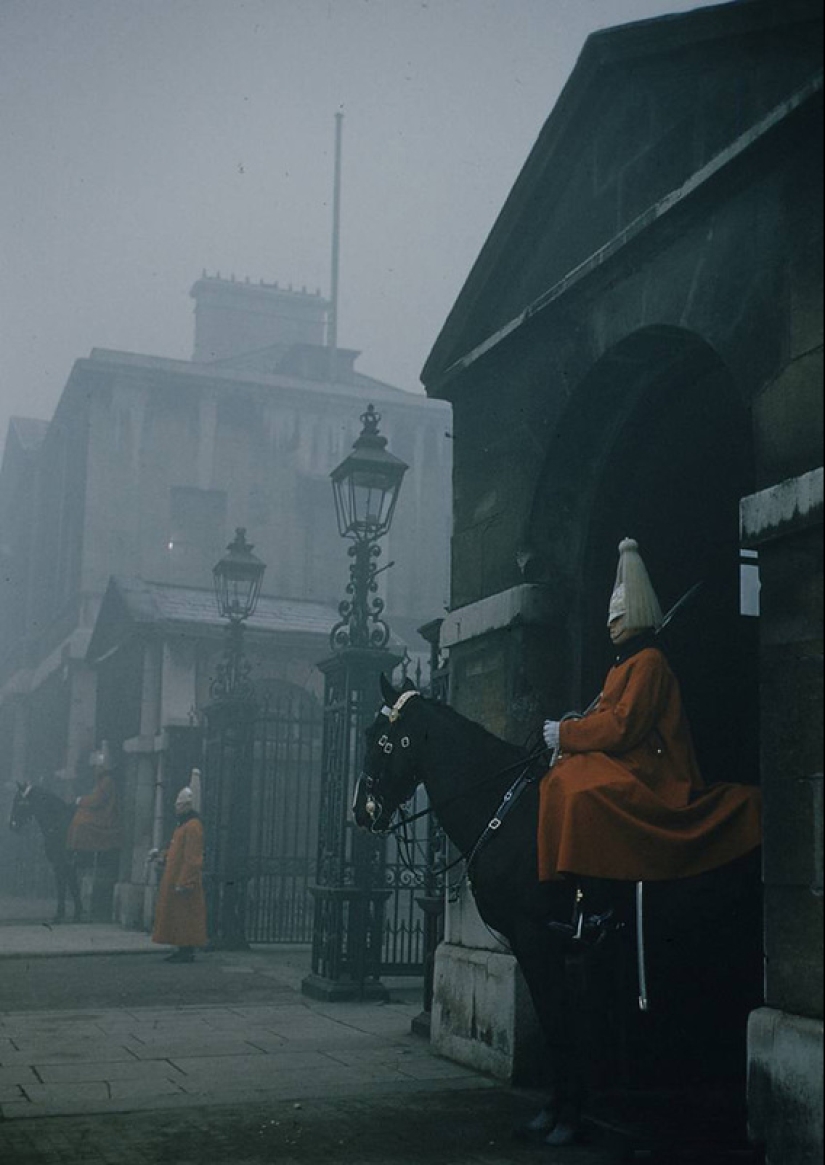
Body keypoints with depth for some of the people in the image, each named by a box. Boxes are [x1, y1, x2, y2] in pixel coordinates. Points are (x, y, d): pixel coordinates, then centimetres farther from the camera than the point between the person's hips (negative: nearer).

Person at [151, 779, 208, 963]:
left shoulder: (193, 826, -16)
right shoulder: (183, 825, 18)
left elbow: (192, 858, -21)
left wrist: (183, 883, -23)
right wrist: (162, 855, 13)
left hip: (185, 883, -10)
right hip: (175, 881, 10)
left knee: (185, 917, -7)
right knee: (177, 915, 12)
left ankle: (187, 952, -2)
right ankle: (183, 950, 18)